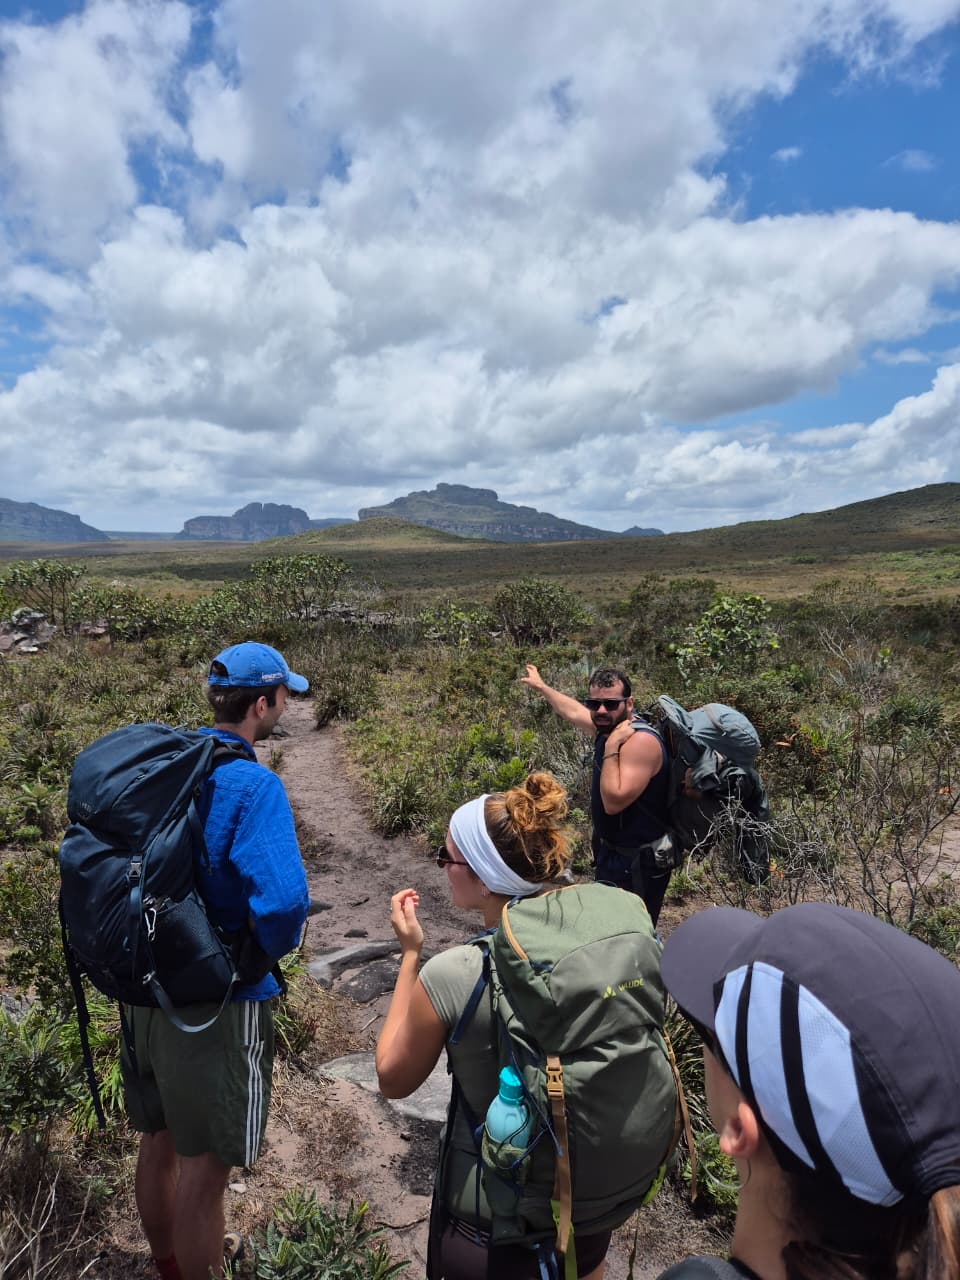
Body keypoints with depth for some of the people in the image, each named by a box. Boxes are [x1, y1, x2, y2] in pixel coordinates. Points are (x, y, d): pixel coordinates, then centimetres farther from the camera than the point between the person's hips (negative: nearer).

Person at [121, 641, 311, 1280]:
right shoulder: (253, 785, -24)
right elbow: (283, 900, -36)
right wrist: (263, 955, -14)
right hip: (217, 1002, -8)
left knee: (158, 1143, 26)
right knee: (203, 1167, 13)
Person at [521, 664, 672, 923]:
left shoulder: (641, 740, -25)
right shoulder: (610, 727, 2)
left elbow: (614, 801, -31)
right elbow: (573, 711, 23)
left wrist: (611, 748, -28)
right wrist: (541, 686, 35)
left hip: (637, 864, -9)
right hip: (611, 854, 9)